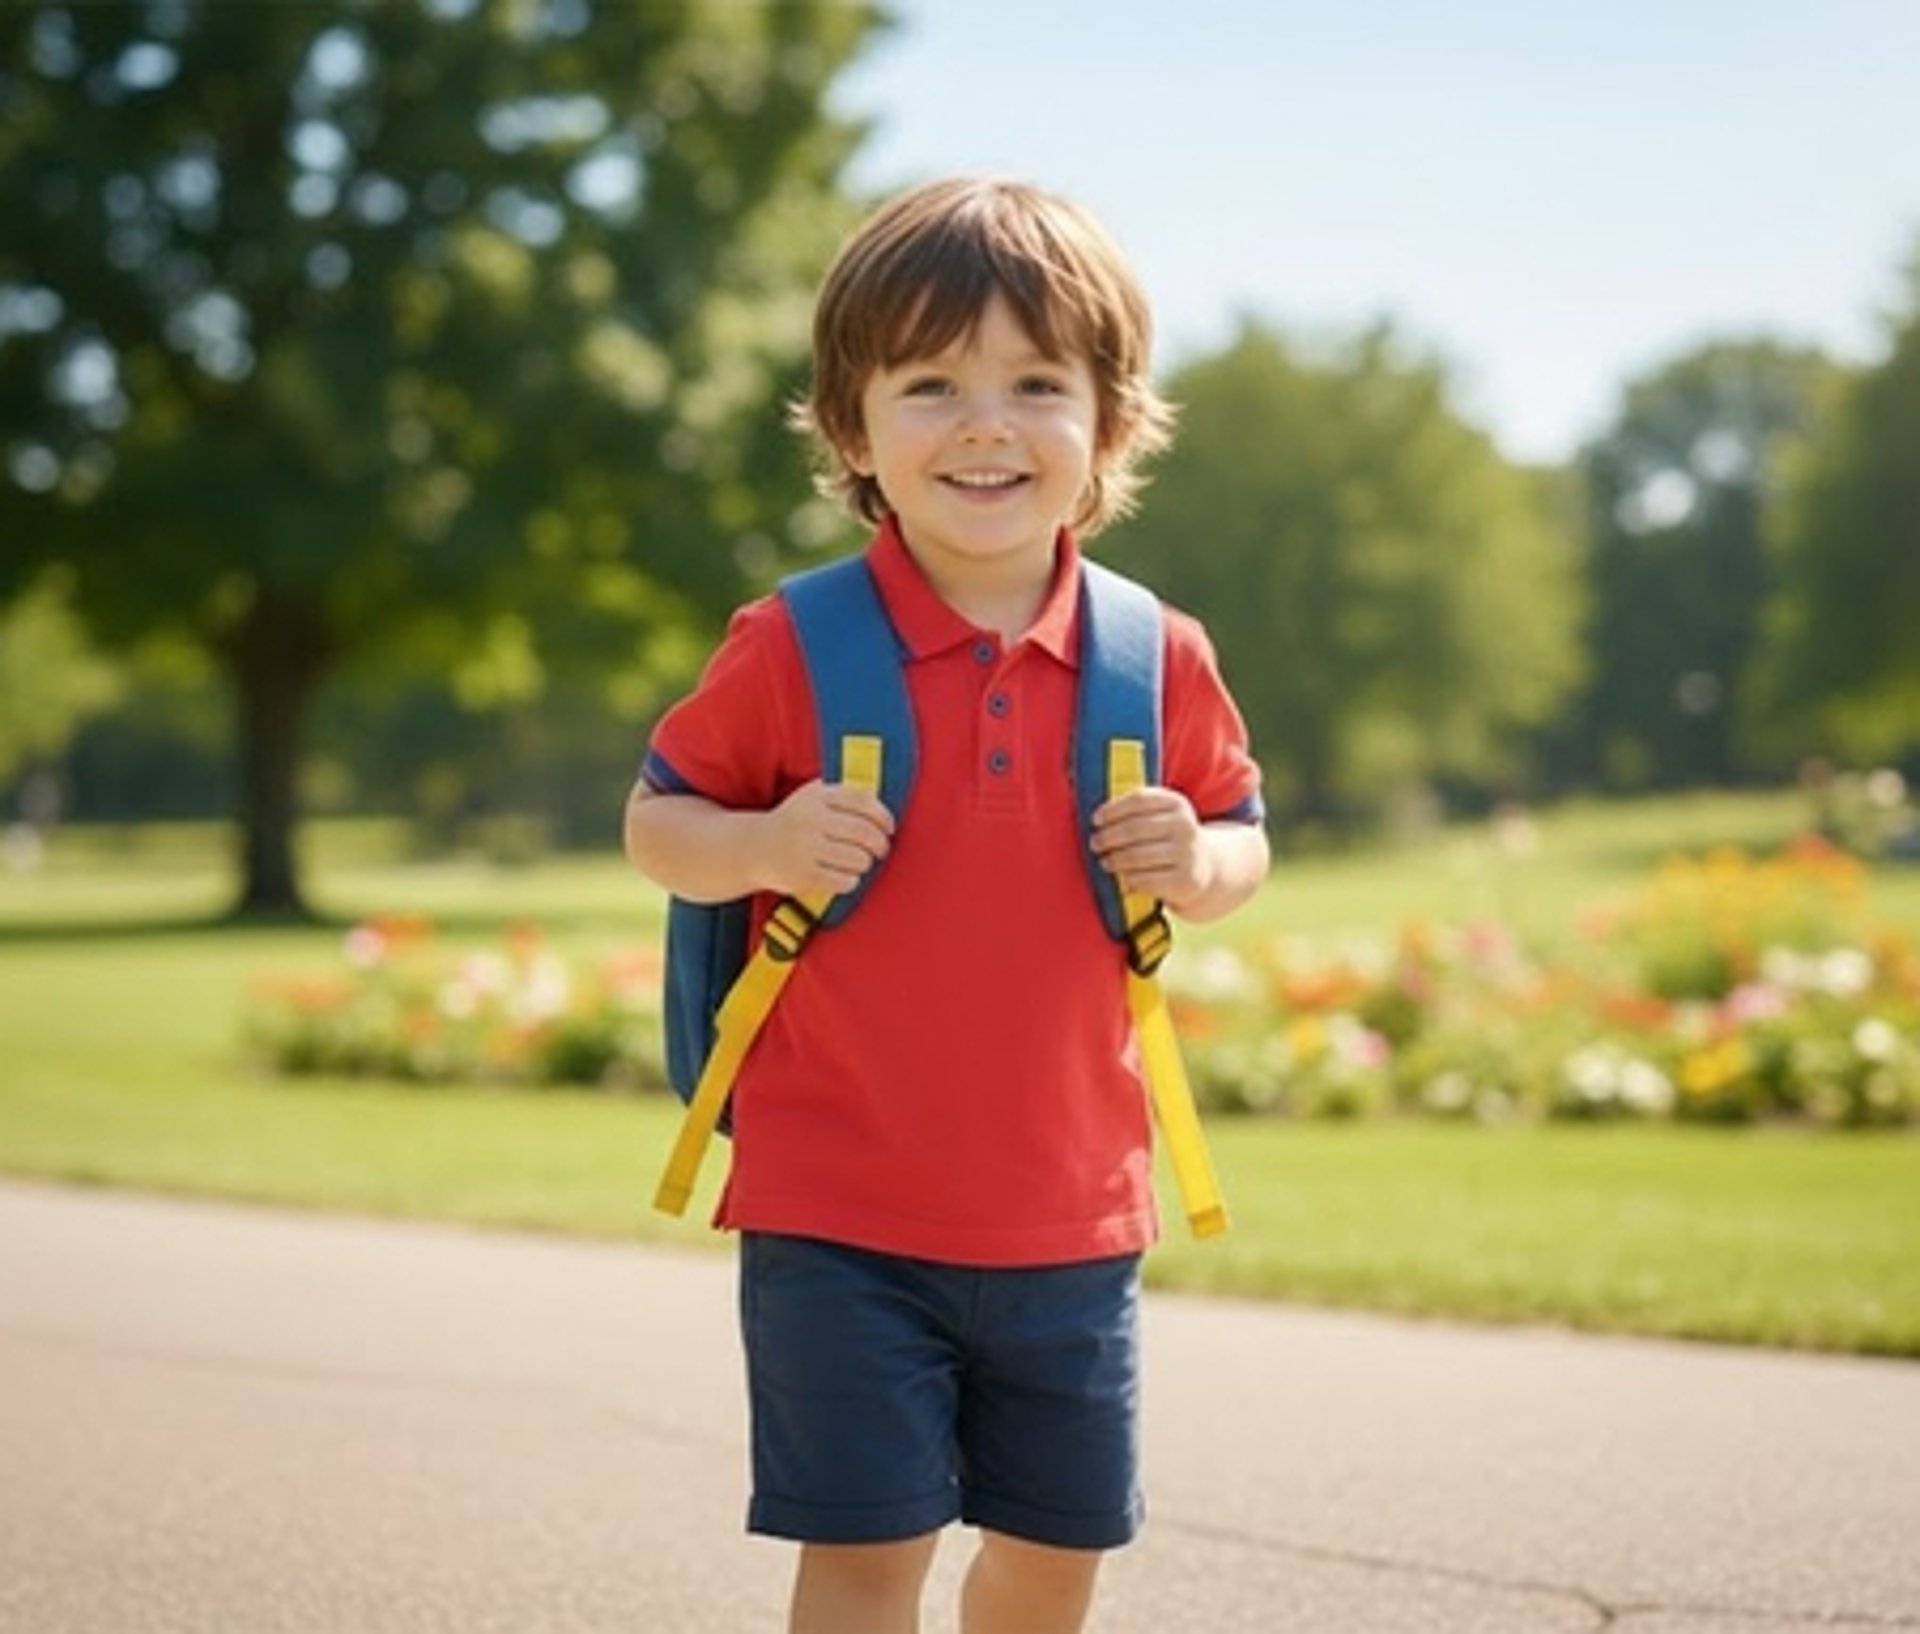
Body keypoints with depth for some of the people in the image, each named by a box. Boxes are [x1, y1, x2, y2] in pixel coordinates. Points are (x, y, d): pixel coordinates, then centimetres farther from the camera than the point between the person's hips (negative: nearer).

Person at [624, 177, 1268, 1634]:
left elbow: (1242, 846, 13)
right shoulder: (792, 650, -9)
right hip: (839, 1218, -3)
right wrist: (763, 846, -20)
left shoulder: (1158, 660, -1)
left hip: (1072, 1219, 3)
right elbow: (655, 823, 1)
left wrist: (1198, 865, -11)